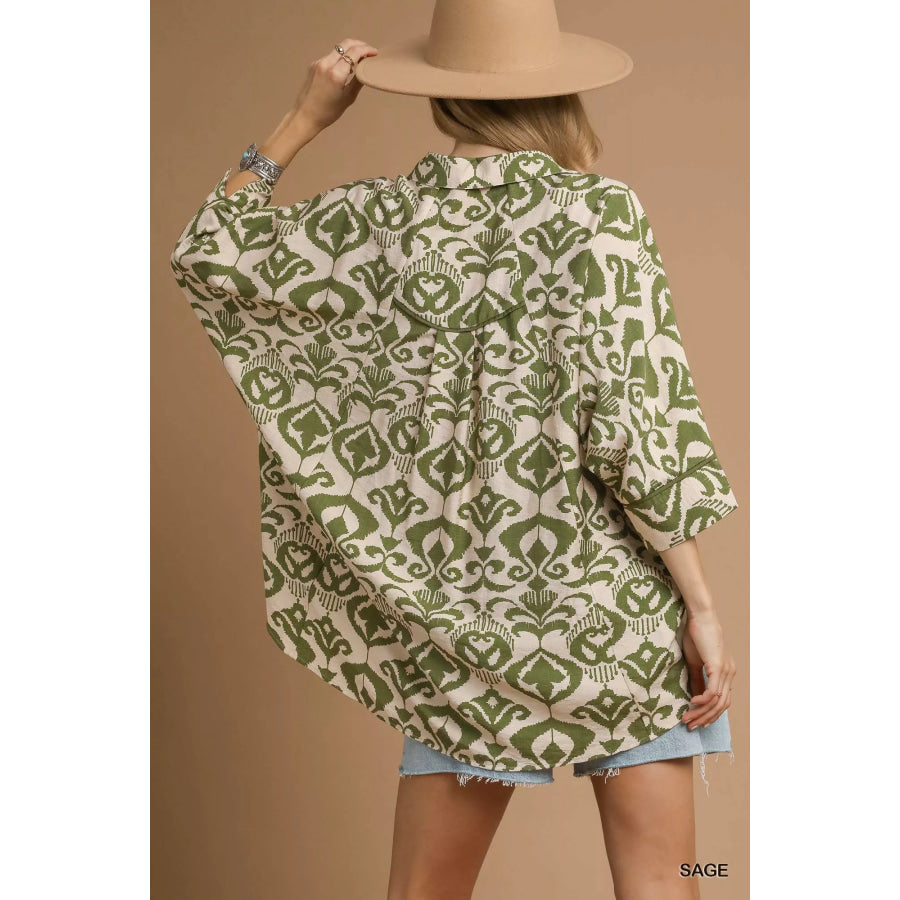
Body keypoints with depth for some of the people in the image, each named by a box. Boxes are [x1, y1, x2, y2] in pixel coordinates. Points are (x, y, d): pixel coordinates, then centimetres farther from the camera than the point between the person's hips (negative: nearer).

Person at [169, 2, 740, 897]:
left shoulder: (381, 219, 0)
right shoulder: (598, 212, -8)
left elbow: (209, 254, 14)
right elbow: (637, 419, -13)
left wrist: (304, 117, 14)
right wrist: (701, 606, -8)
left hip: (465, 610, 2)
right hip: (615, 601, -2)